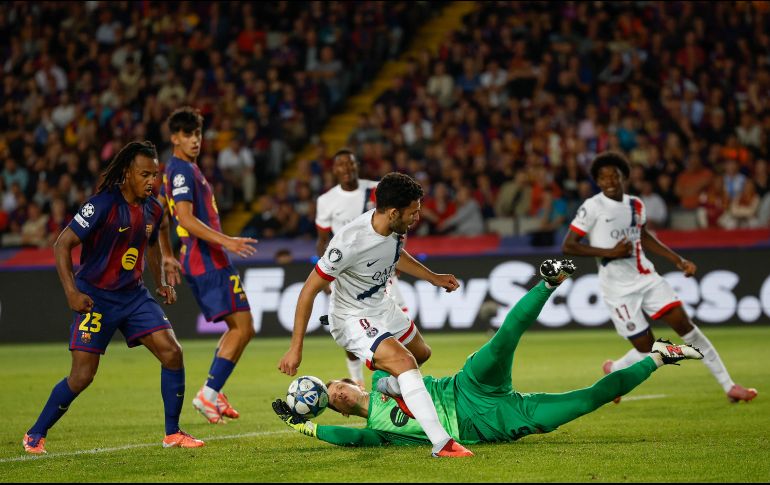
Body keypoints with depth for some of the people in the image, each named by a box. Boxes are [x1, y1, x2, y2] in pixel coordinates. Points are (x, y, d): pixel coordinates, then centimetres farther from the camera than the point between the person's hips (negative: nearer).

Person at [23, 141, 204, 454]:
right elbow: (63, 244, -17)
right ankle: (35, 435, 9)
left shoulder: (153, 210, 3)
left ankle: (173, 434, 6)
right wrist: (71, 292, -25)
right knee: (82, 375, -9)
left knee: (172, 352, -7)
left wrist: (160, 283, 13)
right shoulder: (103, 205, -18)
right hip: (96, 297, -6)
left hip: (134, 295, 6)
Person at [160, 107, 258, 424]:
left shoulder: (179, 169, 19)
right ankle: (209, 393, -16)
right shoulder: (182, 170, -13)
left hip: (196, 261, 11)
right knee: (242, 328, -13)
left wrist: (167, 256, 30)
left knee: (239, 328, 16)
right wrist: (226, 241, -29)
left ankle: (213, 392, 13)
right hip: (209, 260, -11)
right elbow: (186, 218, -23)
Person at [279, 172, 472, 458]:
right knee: (405, 363, -26)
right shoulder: (350, 242, -35)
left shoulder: (395, 227, -12)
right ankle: (441, 443, -29)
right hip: (352, 318, -9)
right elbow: (309, 290, -27)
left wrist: (433, 278, 20)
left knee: (421, 352, 25)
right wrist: (295, 349, -25)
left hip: (381, 306, 9)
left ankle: (385, 391, 52)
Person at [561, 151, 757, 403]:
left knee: (684, 324, -5)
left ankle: (729, 386, 0)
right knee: (648, 350, -6)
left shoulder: (635, 205, 6)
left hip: (646, 277, 5)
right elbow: (567, 246, -13)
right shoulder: (592, 207, -11)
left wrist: (678, 260, 18)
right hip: (618, 288, -5)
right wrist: (609, 252, -19)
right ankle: (614, 372, 29)